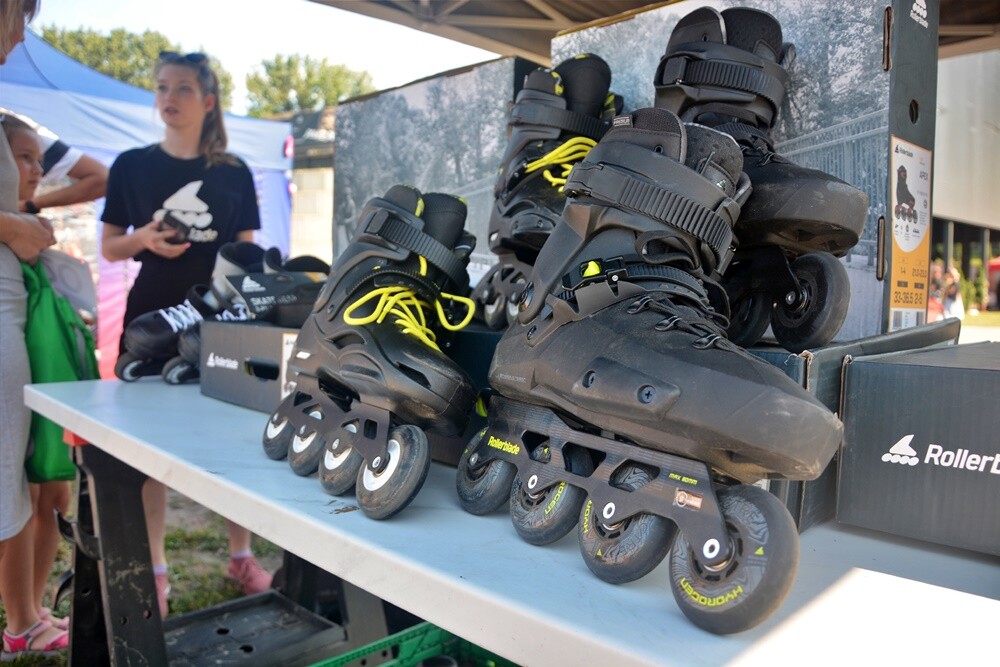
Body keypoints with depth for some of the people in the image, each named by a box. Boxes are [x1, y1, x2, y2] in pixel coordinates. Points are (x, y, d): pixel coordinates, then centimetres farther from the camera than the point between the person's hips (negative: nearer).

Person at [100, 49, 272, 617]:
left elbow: (247, 251, 9)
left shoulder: (234, 172, 6)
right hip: (152, 318, 0)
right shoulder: (133, 165, 4)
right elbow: (109, 248, 7)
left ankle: (242, 555, 20)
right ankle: (154, 569, 18)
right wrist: (144, 238, -13)